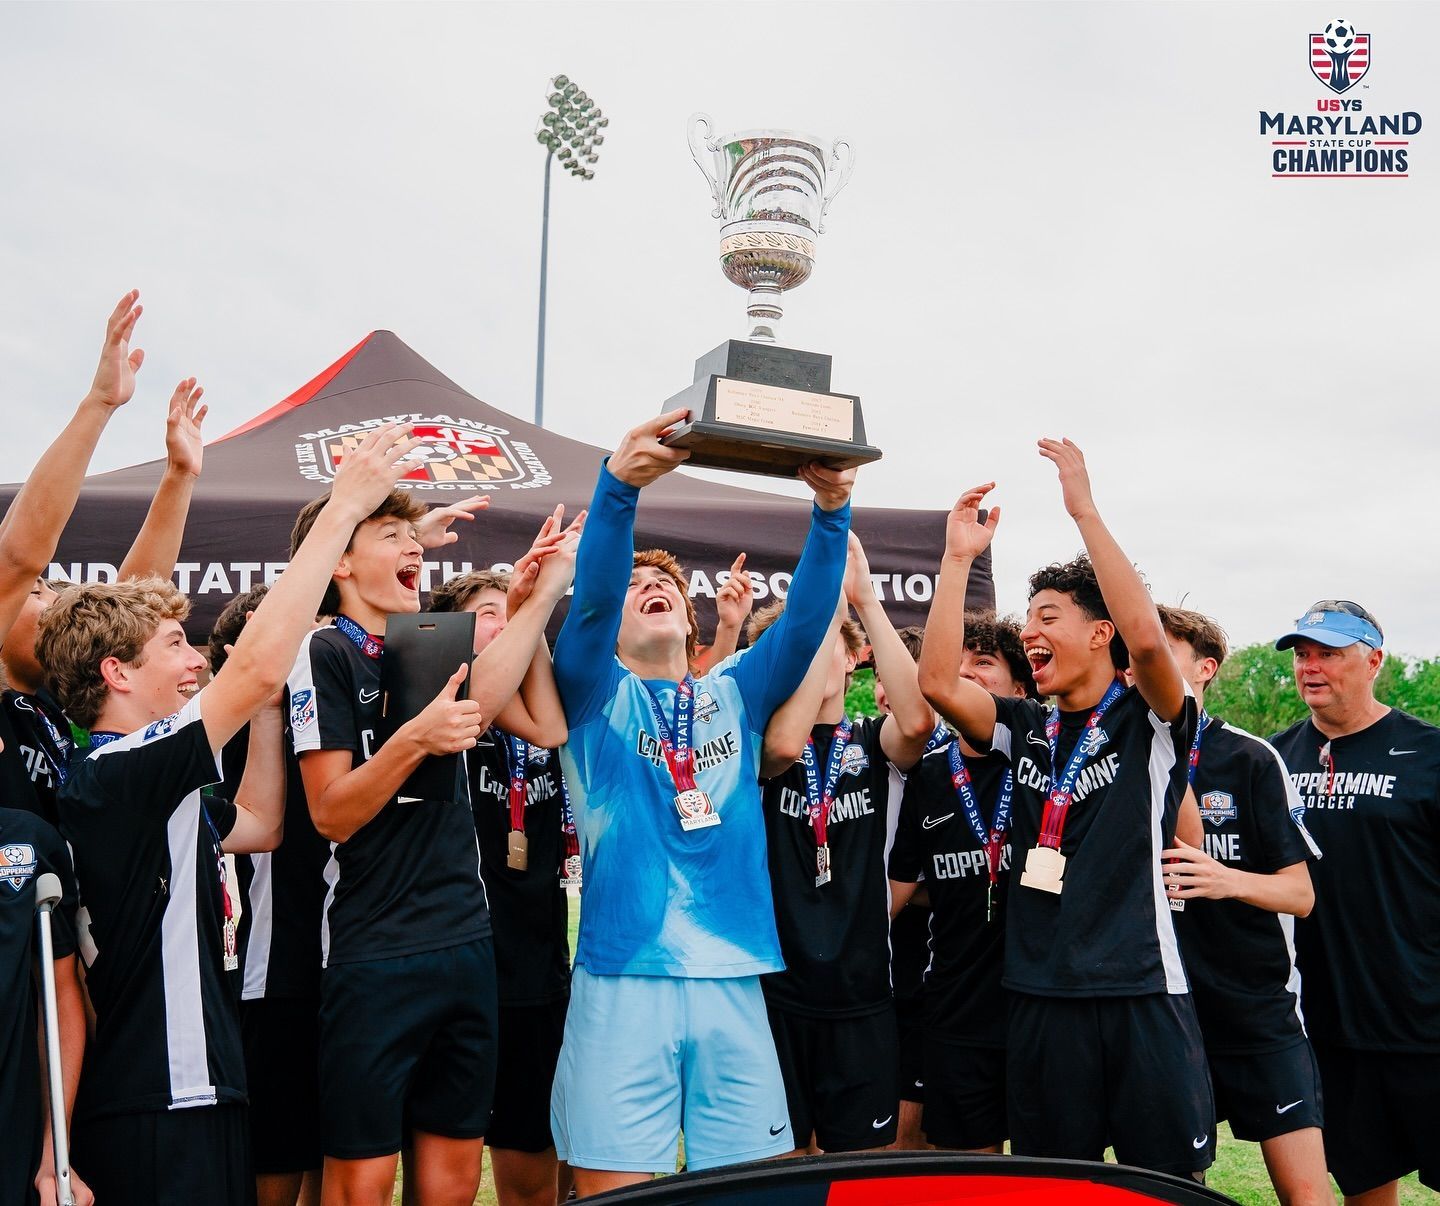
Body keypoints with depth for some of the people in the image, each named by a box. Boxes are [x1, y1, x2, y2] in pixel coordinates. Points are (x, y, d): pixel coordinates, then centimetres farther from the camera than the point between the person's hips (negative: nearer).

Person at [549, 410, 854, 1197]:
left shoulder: (735, 695, 14)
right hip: (622, 982, -3)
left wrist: (831, 509, -15)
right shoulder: (596, 695, 6)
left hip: (733, 982, 3)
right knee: (615, 1186, 0)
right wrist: (618, 484, -29)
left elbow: (806, 617, 0)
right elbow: (589, 601, -13)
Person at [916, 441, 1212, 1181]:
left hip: (1143, 992, -4)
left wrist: (1084, 510, -21)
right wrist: (959, 558, -7)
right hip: (1040, 998, 4)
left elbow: (1148, 639, -23)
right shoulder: (1024, 730, 10)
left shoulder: (1150, 722, -2)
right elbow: (937, 681, -6)